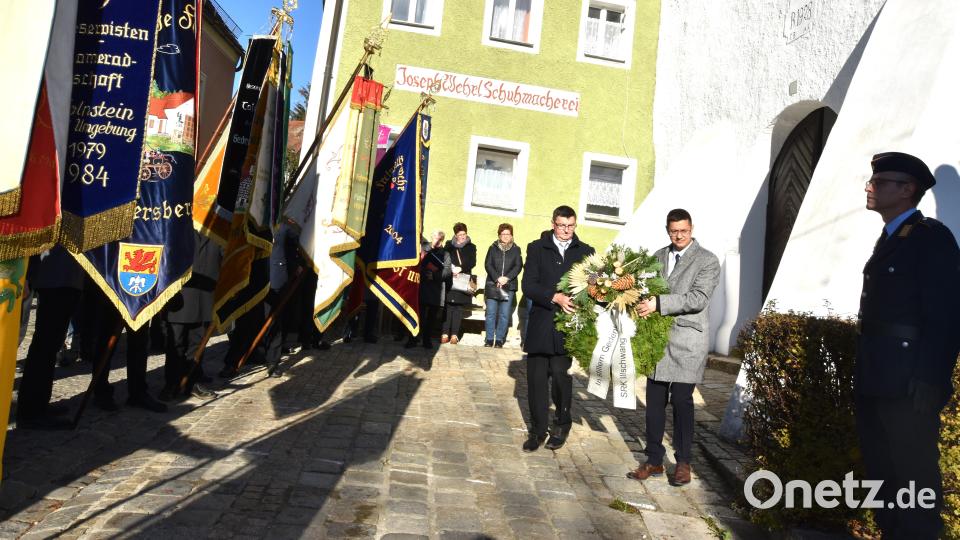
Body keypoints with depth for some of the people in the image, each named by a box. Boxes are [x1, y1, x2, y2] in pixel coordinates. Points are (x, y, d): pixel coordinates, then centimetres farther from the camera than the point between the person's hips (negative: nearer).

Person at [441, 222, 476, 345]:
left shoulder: (471, 247, 11)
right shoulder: (449, 245, 12)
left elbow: (472, 262, -1)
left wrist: (460, 268, -16)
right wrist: (451, 270, -12)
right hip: (449, 281, 0)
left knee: (458, 307, -2)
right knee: (448, 307, -4)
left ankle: (454, 334, -1)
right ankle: (445, 333, -2)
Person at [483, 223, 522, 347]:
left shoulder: (516, 249, 8)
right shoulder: (493, 248, 9)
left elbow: (518, 266, 1)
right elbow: (487, 264, 1)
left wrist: (507, 278, -13)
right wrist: (497, 278, -13)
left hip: (509, 286, 0)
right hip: (492, 285, 0)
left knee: (504, 314, -2)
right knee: (491, 313, -2)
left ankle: (499, 339, 4)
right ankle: (489, 339, 4)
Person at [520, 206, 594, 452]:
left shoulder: (585, 251, 9)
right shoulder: (537, 248, 6)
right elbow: (527, 285, -4)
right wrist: (555, 297, -17)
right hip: (540, 325, 1)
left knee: (561, 375, -6)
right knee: (536, 378, 4)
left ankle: (562, 425, 17)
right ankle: (538, 429, 18)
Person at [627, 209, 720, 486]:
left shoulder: (707, 260, -2)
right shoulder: (658, 256, 13)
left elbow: (698, 299, -14)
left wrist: (659, 303, -22)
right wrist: (645, 304, -5)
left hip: (687, 340, -4)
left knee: (682, 400, -2)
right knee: (655, 400, 7)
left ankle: (683, 463, 15)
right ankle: (654, 460, 19)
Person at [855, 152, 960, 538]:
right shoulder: (889, 239, 17)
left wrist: (929, 383, -20)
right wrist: (864, 374, 13)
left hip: (909, 384, -9)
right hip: (876, 382, 9)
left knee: (914, 476, 1)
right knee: (881, 471, 18)